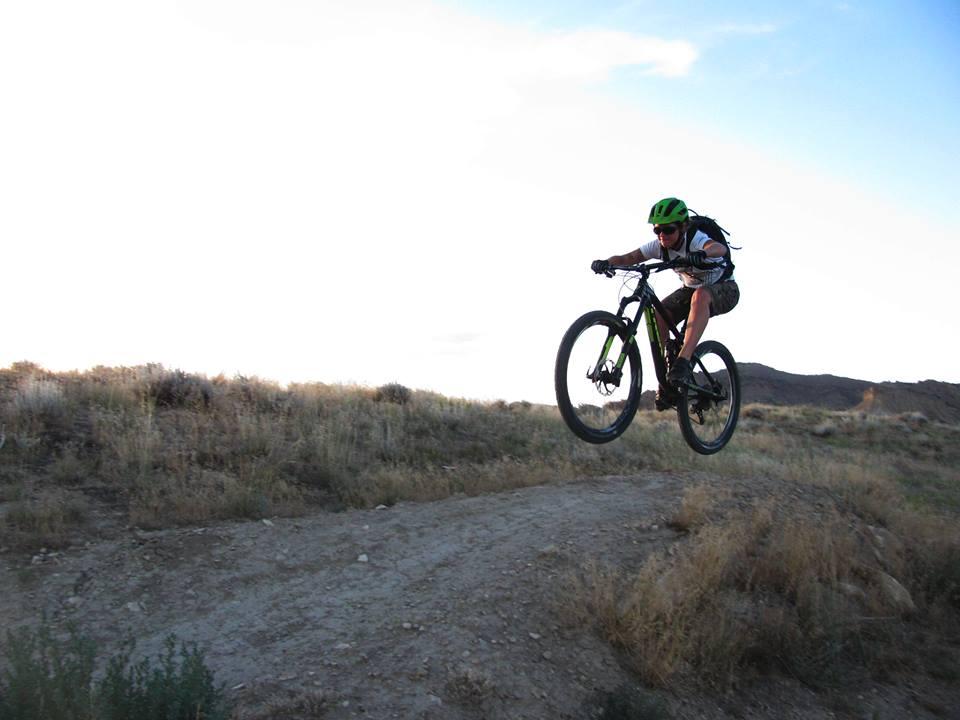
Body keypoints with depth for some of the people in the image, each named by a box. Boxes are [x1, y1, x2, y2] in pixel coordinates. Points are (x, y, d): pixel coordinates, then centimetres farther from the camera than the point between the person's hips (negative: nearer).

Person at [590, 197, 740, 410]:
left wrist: (702, 254, -75)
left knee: (700, 296, -41)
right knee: (657, 315, -20)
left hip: (724, 289, -6)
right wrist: (606, 262, -42)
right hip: (690, 288, 6)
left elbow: (720, 248, -53)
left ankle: (683, 361, -45)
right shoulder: (659, 246, -15)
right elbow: (626, 258, -22)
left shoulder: (696, 240, -31)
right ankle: (667, 382, -13)